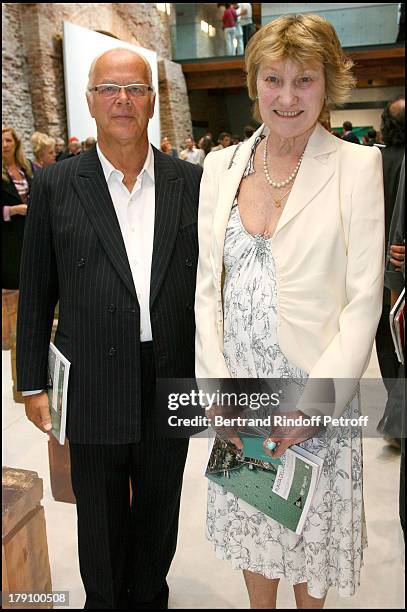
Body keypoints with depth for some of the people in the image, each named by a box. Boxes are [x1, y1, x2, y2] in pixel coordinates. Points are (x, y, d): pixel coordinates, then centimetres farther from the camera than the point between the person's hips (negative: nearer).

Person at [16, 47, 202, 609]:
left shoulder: (190, 181, 1)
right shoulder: (55, 185, -3)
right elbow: (36, 294, 0)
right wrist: (33, 383, 0)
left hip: (173, 381, 2)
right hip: (94, 386, -1)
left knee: (160, 508, 20)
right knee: (100, 515, 17)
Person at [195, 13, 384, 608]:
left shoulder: (358, 165, -6)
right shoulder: (221, 165, 3)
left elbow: (364, 301, -9)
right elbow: (207, 287, 3)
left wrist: (311, 405, -16)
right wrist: (220, 388, -6)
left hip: (320, 390, -2)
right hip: (237, 388, 3)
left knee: (312, 526, 15)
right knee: (249, 517, 19)